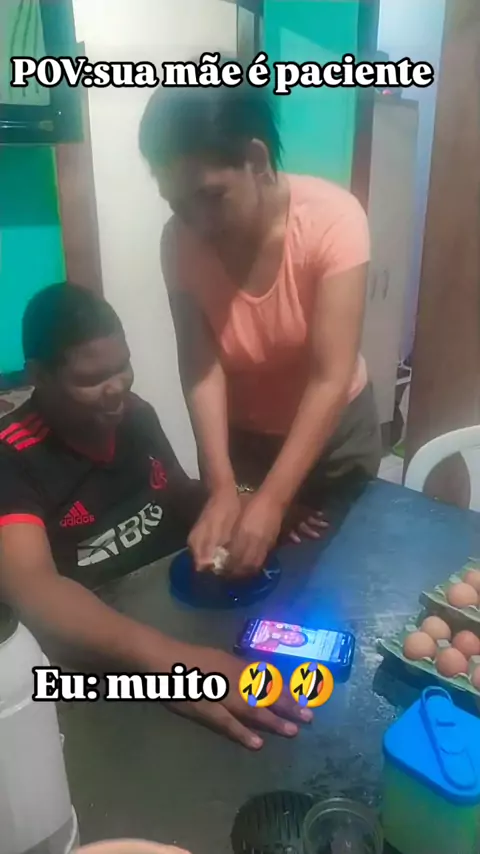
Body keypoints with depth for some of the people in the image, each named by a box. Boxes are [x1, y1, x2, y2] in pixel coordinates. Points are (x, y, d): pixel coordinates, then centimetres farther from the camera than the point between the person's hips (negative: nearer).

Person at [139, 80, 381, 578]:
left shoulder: (331, 217, -28)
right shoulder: (181, 240, -19)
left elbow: (331, 378, -31)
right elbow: (201, 368, -22)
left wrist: (272, 500, -36)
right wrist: (221, 486, -33)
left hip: (334, 429, -1)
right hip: (238, 435, 2)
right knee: (230, 561, 17)